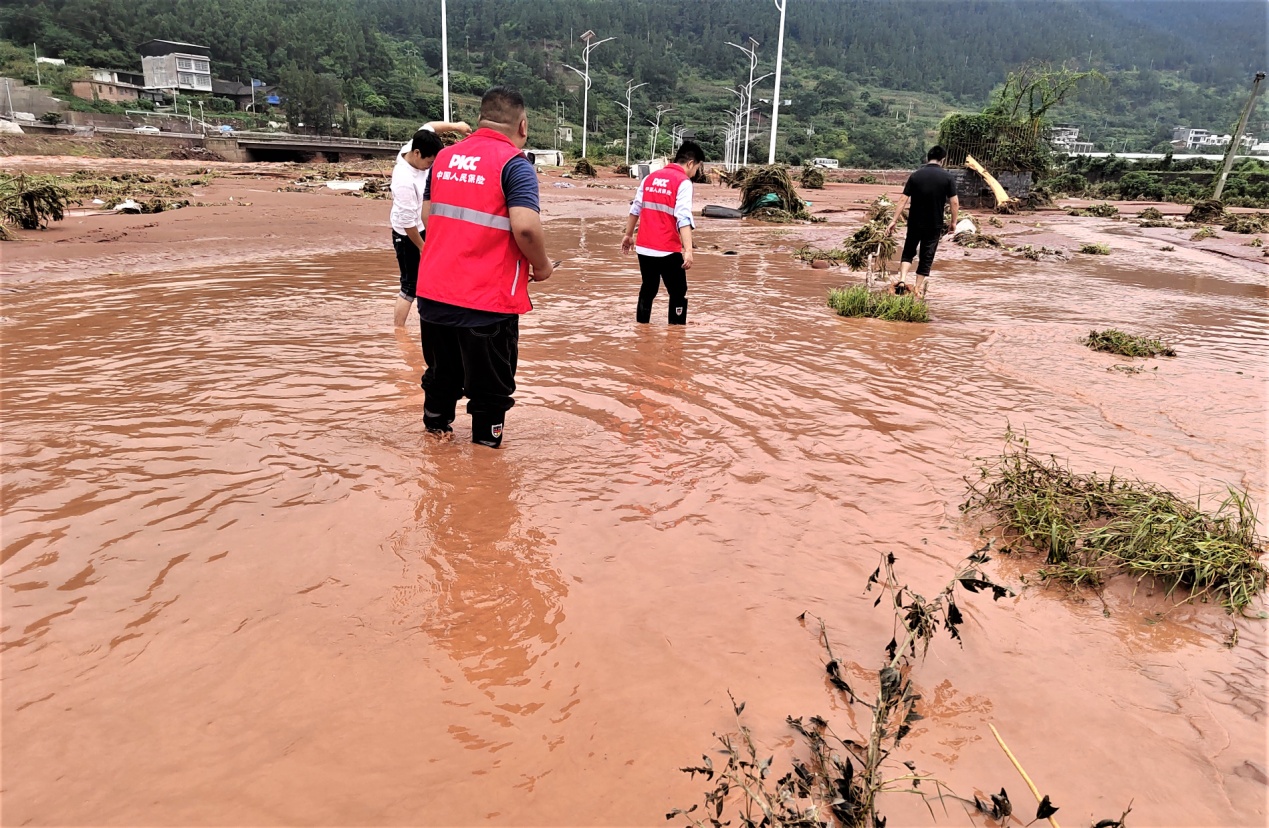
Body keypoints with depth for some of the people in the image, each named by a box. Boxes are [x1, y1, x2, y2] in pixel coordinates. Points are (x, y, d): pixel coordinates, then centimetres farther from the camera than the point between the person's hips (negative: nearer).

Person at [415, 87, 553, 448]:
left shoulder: (445, 156, 11)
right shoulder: (514, 164, -10)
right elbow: (525, 227, -23)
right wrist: (542, 266, -6)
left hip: (434, 292, 7)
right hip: (486, 301, -7)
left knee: (442, 375, 24)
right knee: (489, 389, 8)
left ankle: (436, 430, 41)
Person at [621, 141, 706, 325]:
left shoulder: (650, 177, 11)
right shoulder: (683, 182, -9)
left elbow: (635, 209, 16)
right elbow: (683, 219, -20)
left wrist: (628, 235, 27)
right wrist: (688, 250, -25)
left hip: (644, 247, 7)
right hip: (668, 250, -6)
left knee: (648, 291, 18)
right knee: (678, 294, 5)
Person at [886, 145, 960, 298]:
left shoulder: (915, 176, -3)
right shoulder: (948, 177, -6)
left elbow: (903, 200, -6)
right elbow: (954, 202, -8)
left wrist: (894, 220, -2)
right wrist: (953, 222, 3)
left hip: (915, 222, 1)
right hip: (935, 225, -1)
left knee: (908, 251, 18)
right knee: (927, 256, 9)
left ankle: (902, 279, -1)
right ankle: (918, 288, 13)